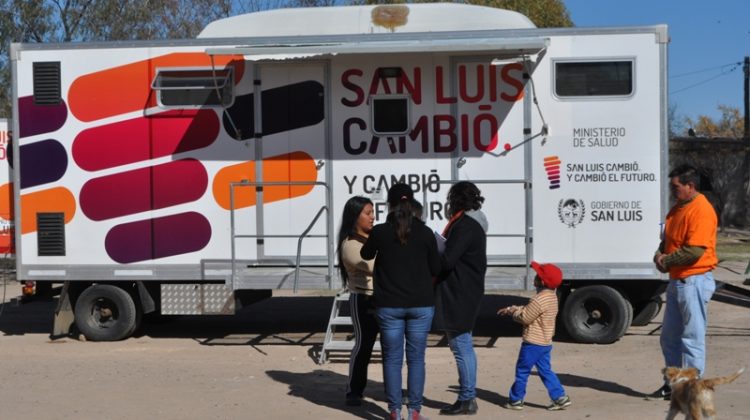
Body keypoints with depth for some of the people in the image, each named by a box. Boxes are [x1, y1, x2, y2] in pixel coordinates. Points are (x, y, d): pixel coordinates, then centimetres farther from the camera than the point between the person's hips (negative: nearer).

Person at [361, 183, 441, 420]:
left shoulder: (380, 232, -7)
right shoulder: (425, 233, -5)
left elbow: (366, 255, 12)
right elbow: (436, 269, 2)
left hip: (389, 305, -1)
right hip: (421, 304, 1)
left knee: (392, 359, 8)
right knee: (416, 358, 8)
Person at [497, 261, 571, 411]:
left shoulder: (539, 300, -23)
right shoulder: (551, 297, 10)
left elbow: (524, 318, -18)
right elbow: (528, 310, 18)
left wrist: (512, 311, 0)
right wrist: (511, 309, 13)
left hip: (533, 344, -9)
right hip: (545, 343, 9)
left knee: (522, 371, 4)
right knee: (545, 371, 14)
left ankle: (515, 400, 13)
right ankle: (560, 397, 9)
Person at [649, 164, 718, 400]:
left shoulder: (701, 211, -17)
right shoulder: (677, 208, 14)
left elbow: (695, 251, -24)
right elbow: (667, 238, 20)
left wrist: (666, 261, -11)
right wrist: (660, 255, -1)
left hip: (694, 281, -10)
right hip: (677, 280, 10)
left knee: (692, 337, -2)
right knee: (669, 336, 15)